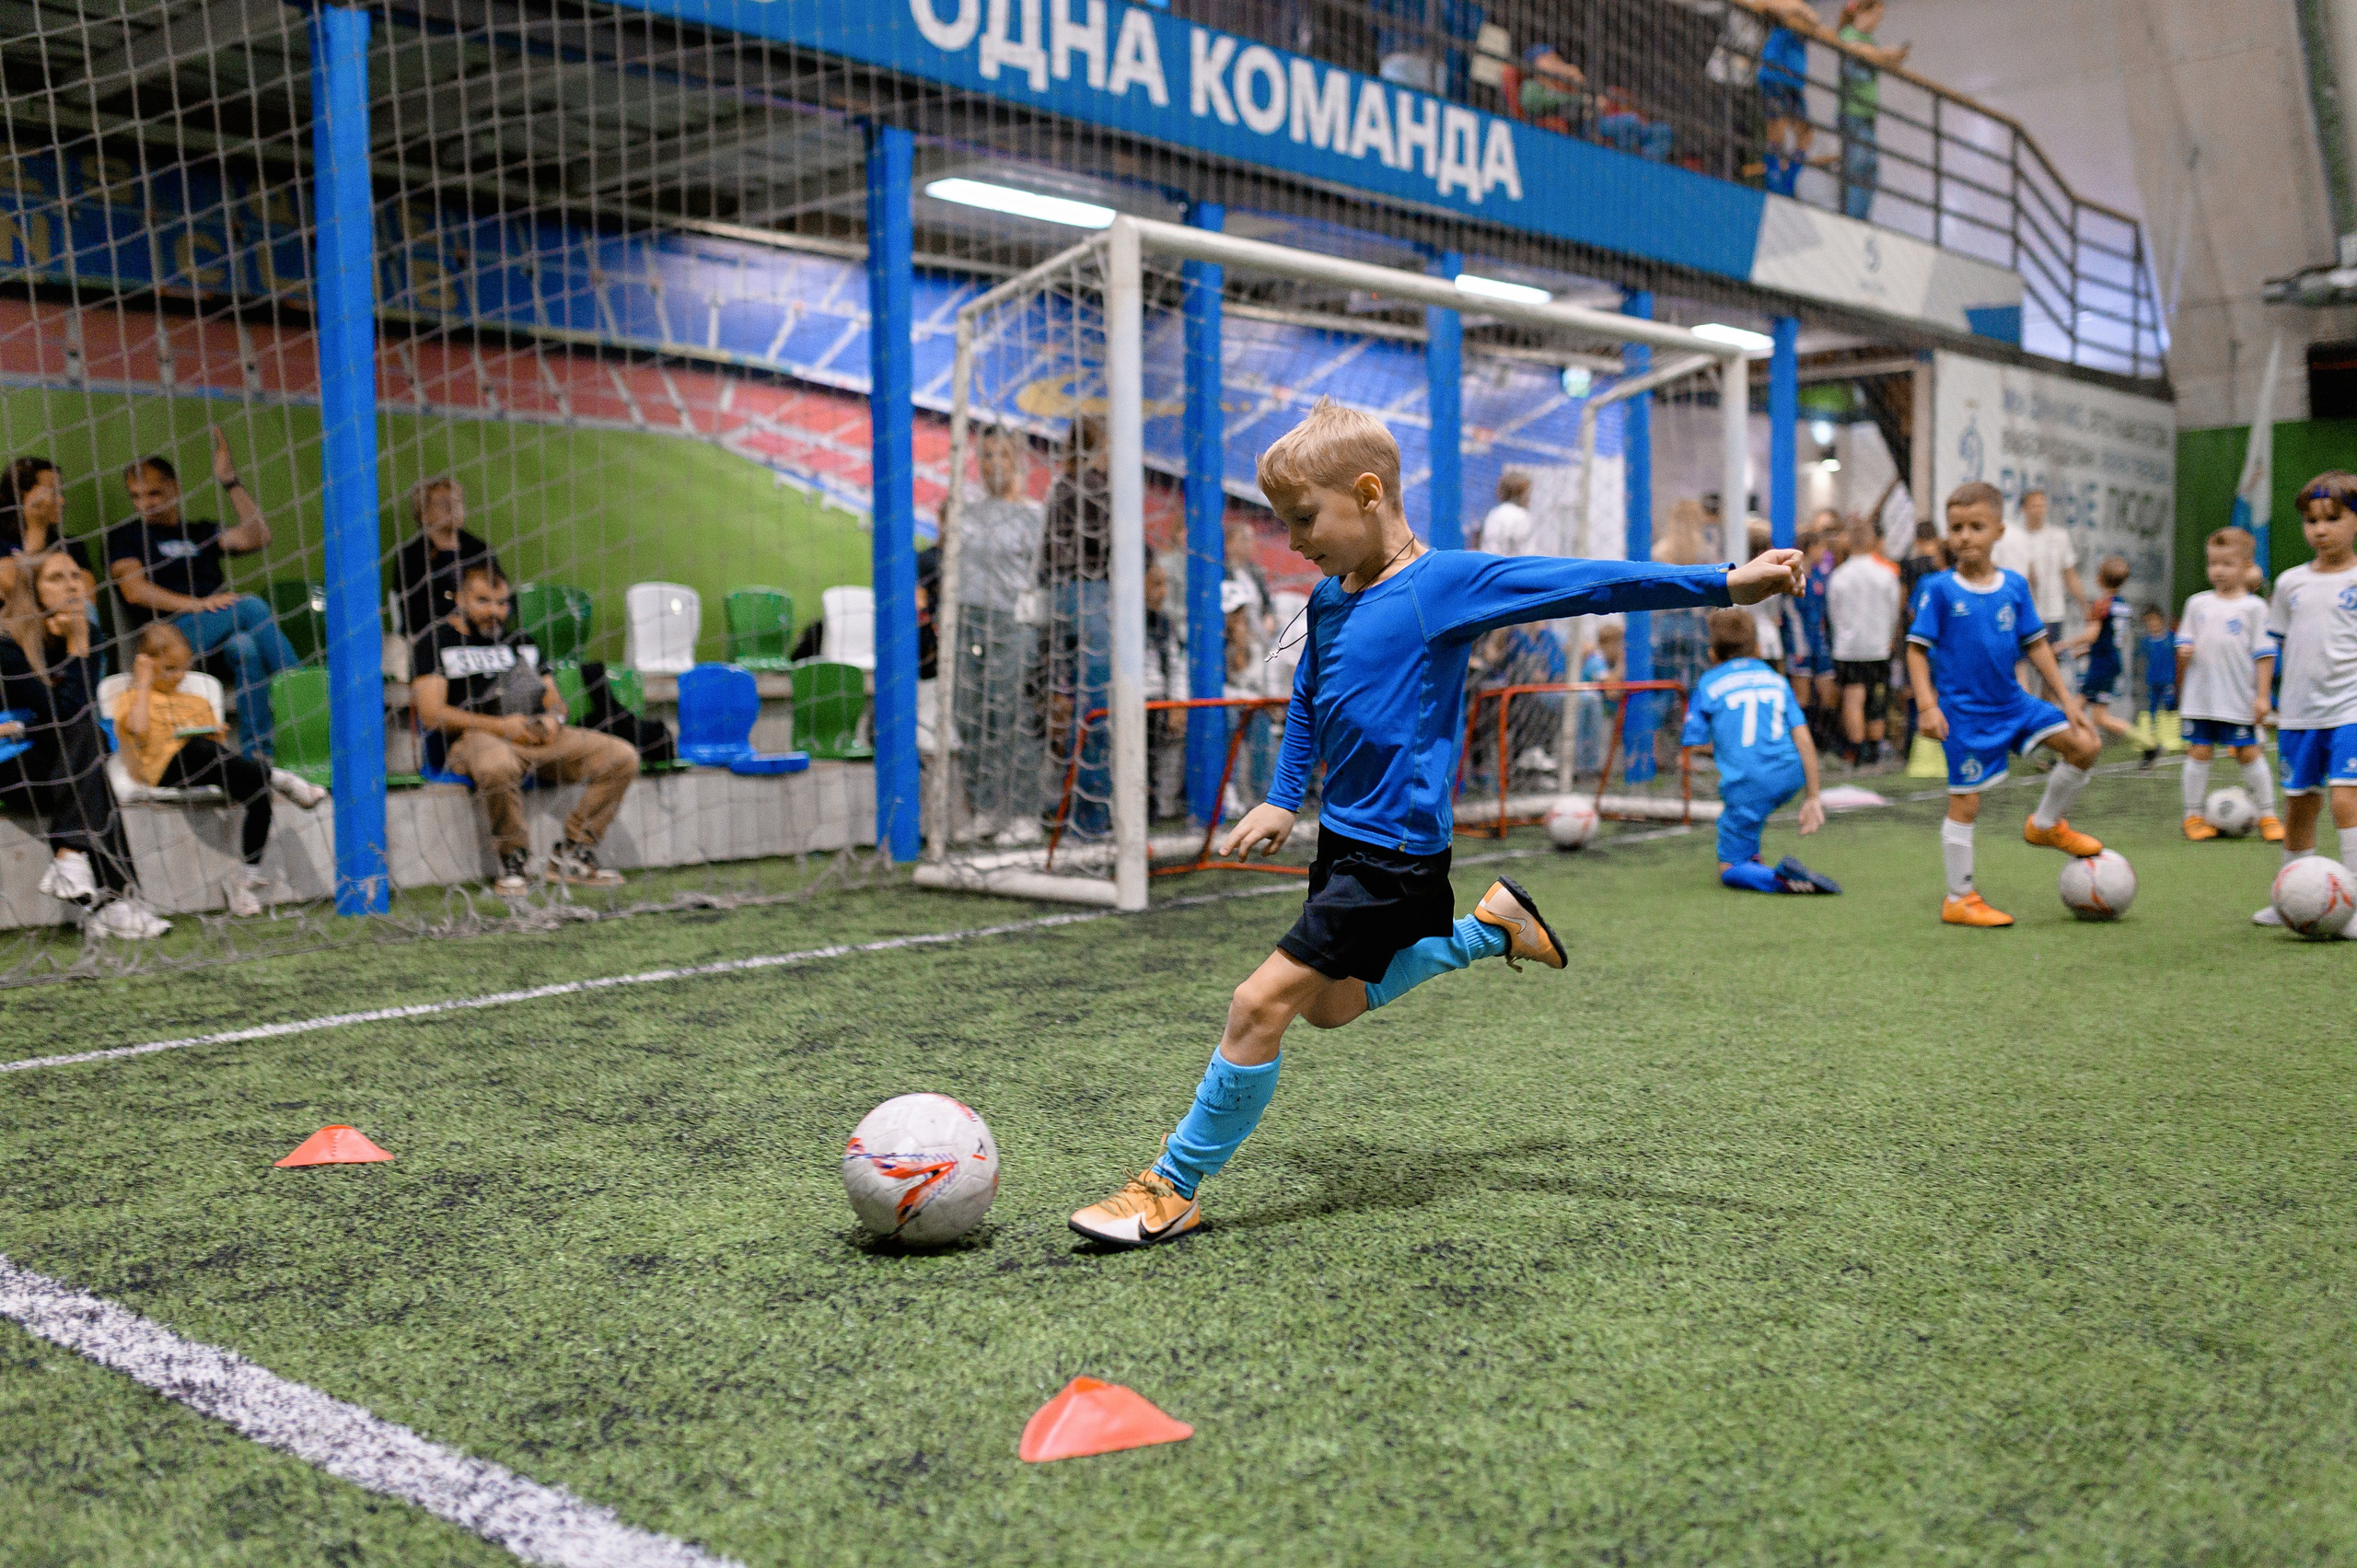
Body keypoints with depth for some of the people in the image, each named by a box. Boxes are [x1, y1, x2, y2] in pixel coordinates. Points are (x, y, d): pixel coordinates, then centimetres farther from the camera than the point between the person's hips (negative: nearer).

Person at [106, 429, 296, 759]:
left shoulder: (200, 532, 28)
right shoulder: (125, 536, 17)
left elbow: (258, 537, 11)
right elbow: (134, 590, -2)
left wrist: (229, 480, 10)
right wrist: (196, 604, -17)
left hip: (219, 640, 4)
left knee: (246, 647, -33)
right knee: (249, 605, -29)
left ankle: (256, 752, -38)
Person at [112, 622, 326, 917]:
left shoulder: (196, 702, 34)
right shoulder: (131, 698, 18)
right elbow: (139, 729, -7)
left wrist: (217, 736, 2)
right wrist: (144, 685, 4)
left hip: (206, 770, 5)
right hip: (166, 766, -5)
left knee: (258, 793, -23)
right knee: (199, 750, -40)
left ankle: (248, 875, -20)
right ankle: (278, 778, -34)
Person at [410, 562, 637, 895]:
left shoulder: (521, 640, 26)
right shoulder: (435, 641, 7)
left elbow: (555, 701, 25)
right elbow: (431, 714, -6)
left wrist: (553, 718, -2)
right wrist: (500, 725, -15)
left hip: (538, 737, 6)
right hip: (478, 738, -6)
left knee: (622, 756, -14)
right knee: (497, 766, -43)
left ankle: (572, 855, -9)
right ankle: (511, 862, -19)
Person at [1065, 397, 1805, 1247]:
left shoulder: (1444, 583, -15)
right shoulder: (1330, 598, 7)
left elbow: (1590, 583, -18)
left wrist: (1726, 582, -22)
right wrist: (1283, 800, 20)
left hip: (1395, 851, -9)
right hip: (1343, 837, 9)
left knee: (1261, 1004, -12)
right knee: (1331, 1004, 22)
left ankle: (1173, 1189, 1)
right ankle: (1493, 925, 32)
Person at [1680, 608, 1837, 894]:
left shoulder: (1709, 685, 7)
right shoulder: (1777, 680, 15)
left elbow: (1692, 748, 1)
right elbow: (1803, 739, 6)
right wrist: (1813, 797, 7)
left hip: (1747, 783, -5)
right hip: (1792, 776, 5)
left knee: (1728, 871, 4)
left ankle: (1781, 878, -23)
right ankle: (1750, 855, 36)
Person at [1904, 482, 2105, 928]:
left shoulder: (2014, 586, 2)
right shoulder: (1940, 589, -10)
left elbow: (2036, 644, 9)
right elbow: (1917, 649, -9)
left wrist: (2065, 696, 6)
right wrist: (1927, 705, -19)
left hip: (2012, 700, 5)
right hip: (1965, 711, -5)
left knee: (2085, 745, -3)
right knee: (1965, 803, -1)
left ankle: (2046, 824, 20)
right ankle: (1959, 899, 11)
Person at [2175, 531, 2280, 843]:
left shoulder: (2253, 607, -1)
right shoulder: (2197, 604, 9)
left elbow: (2263, 653, -2)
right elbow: (2184, 644, 14)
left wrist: (2262, 695, -7)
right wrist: (2183, 652, -10)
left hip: (2238, 700, -2)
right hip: (2199, 697, 2)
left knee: (2249, 753, 2)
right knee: (2199, 752, 3)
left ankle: (2268, 816, 13)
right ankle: (2193, 815, 12)